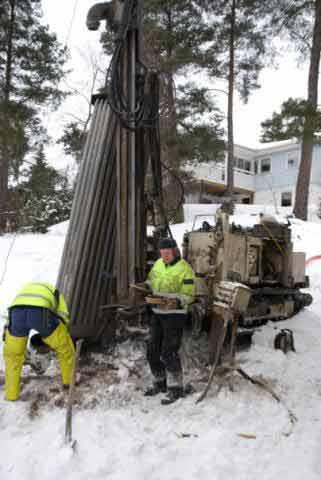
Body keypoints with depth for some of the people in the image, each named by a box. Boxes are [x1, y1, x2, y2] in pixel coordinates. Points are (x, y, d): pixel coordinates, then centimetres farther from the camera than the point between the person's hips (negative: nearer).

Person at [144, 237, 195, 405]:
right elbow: (150, 281, 20)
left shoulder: (184, 269, -13)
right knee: (153, 351, 13)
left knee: (169, 353, -7)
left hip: (174, 314, -7)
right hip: (157, 313, 8)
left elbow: (188, 296, -14)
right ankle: (160, 383, 31)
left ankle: (175, 388, 8)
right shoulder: (158, 264, 6)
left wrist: (175, 301, -31)